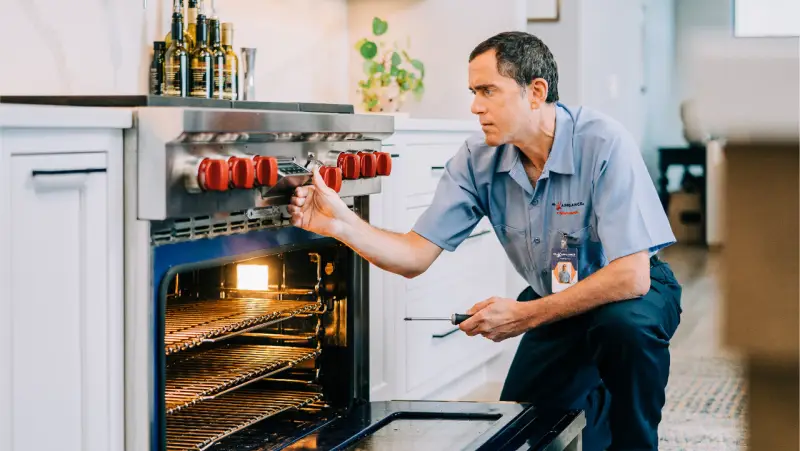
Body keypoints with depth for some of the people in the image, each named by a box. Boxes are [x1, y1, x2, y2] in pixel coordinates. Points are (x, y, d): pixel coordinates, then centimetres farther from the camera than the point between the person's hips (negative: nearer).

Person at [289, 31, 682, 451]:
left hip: (631, 292, -5)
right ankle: (602, 403, 32)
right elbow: (415, 256, -13)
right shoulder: (478, 160, -13)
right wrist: (340, 223, -29)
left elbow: (631, 276, -33)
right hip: (555, 302, 5)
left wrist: (526, 315, -30)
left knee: (625, 324, -38)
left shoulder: (602, 143, -29)